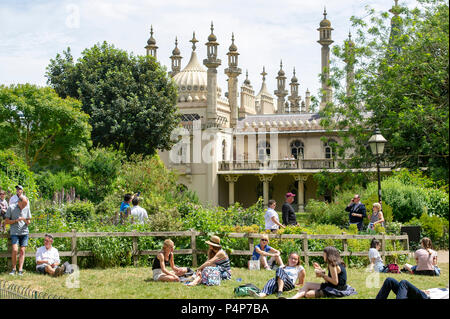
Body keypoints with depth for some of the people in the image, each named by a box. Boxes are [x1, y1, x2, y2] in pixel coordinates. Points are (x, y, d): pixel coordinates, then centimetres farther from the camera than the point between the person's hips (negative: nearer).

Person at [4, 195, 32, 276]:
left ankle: (20, 270, -5)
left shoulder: (27, 208, 7)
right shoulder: (11, 208, -2)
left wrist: (27, 221, -9)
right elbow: (6, 221, 0)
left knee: (22, 250, -4)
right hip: (14, 232, -3)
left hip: (24, 232, 3)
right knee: (15, 250, -16)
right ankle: (14, 269, -3)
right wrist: (16, 220, -14)